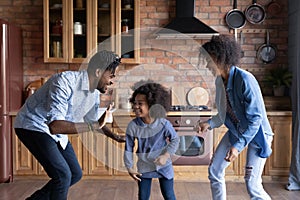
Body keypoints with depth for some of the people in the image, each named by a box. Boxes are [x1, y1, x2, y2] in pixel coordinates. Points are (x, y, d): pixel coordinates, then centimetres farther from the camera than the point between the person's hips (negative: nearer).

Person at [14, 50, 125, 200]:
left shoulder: (95, 93, -5)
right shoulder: (65, 82, -31)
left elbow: (92, 120, 13)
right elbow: (55, 126, -41)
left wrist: (116, 138, 3)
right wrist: (95, 125, -43)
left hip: (56, 132, 9)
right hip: (33, 125, -8)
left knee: (75, 174, 10)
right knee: (62, 175, -18)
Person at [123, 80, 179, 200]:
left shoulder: (163, 123, -21)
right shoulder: (133, 126, -17)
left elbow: (175, 139, -6)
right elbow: (128, 148, -6)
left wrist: (166, 155, -18)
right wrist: (129, 168, -5)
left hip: (163, 165, -1)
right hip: (144, 167, 2)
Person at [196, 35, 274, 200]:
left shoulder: (245, 80, -27)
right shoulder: (219, 81, -2)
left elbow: (255, 118, -26)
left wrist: (238, 145, -30)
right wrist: (210, 123, -9)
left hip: (256, 132, -7)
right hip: (235, 131, 8)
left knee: (252, 185, -11)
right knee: (214, 170, 6)